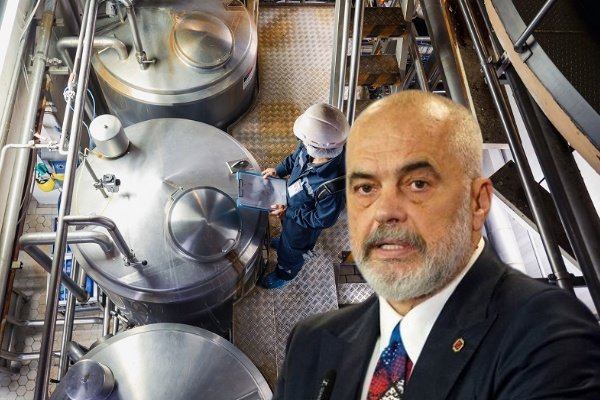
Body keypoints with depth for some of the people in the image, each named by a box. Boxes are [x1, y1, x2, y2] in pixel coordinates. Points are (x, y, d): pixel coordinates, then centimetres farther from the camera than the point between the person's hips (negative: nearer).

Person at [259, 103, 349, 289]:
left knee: (292, 249, 27)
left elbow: (323, 220, -29)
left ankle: (283, 275, 59)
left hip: (304, 224, -5)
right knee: (287, 232, 39)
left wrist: (288, 213, -23)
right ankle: (284, 240, 73)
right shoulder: (310, 147, -29)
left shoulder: (332, 187, -48)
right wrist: (278, 171, -8)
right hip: (291, 204, 5)